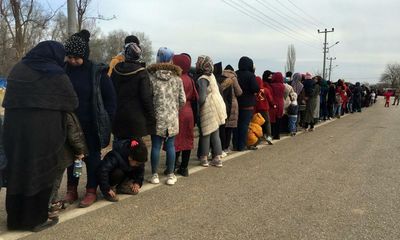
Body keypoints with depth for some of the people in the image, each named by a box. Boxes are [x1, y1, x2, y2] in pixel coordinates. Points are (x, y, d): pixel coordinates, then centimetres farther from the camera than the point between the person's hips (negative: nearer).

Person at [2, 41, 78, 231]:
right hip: (43, 132, -6)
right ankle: (36, 219, 16)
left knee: (17, 171, 15)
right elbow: (73, 103, -1)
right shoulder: (56, 75, -7)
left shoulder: (17, 69, 11)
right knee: (40, 173, 6)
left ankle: (15, 217, 27)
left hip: (14, 129, 6)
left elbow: (9, 99, 18)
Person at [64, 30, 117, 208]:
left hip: (92, 125, -4)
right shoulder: (64, 70, 1)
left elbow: (110, 97, -5)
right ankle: (71, 190, 26)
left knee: (92, 158, 7)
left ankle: (91, 191, 19)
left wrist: (106, 120, -7)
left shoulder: (98, 72, -10)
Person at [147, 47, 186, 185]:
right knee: (170, 145, 8)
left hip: (157, 117, -1)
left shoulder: (151, 76, -5)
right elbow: (182, 100, 1)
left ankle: (154, 175, 15)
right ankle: (170, 175, 15)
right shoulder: (177, 78, 1)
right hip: (172, 118, 1)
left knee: (155, 146, 6)